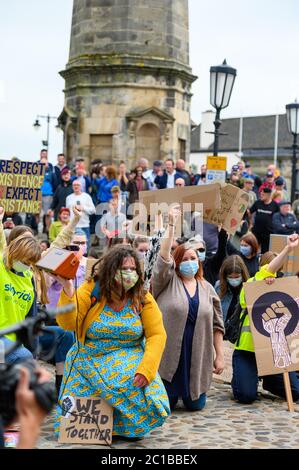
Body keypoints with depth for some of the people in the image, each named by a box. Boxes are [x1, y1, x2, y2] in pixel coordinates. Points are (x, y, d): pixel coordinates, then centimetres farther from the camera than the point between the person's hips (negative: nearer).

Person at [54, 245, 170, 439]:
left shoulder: (143, 299, -3)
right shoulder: (91, 290, -7)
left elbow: (157, 335, -9)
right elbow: (68, 323, -14)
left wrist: (146, 368, -23)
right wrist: (68, 291, -29)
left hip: (129, 360, 1)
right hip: (90, 360, -1)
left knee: (147, 400, -25)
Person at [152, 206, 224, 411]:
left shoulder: (207, 289, 7)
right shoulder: (168, 282, -1)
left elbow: (216, 325, 7)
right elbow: (163, 256, -19)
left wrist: (219, 356, 3)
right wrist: (172, 225, -23)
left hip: (196, 359, 2)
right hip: (167, 356, -2)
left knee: (196, 405, 8)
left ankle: (190, 392, 42)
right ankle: (171, 392, 38)